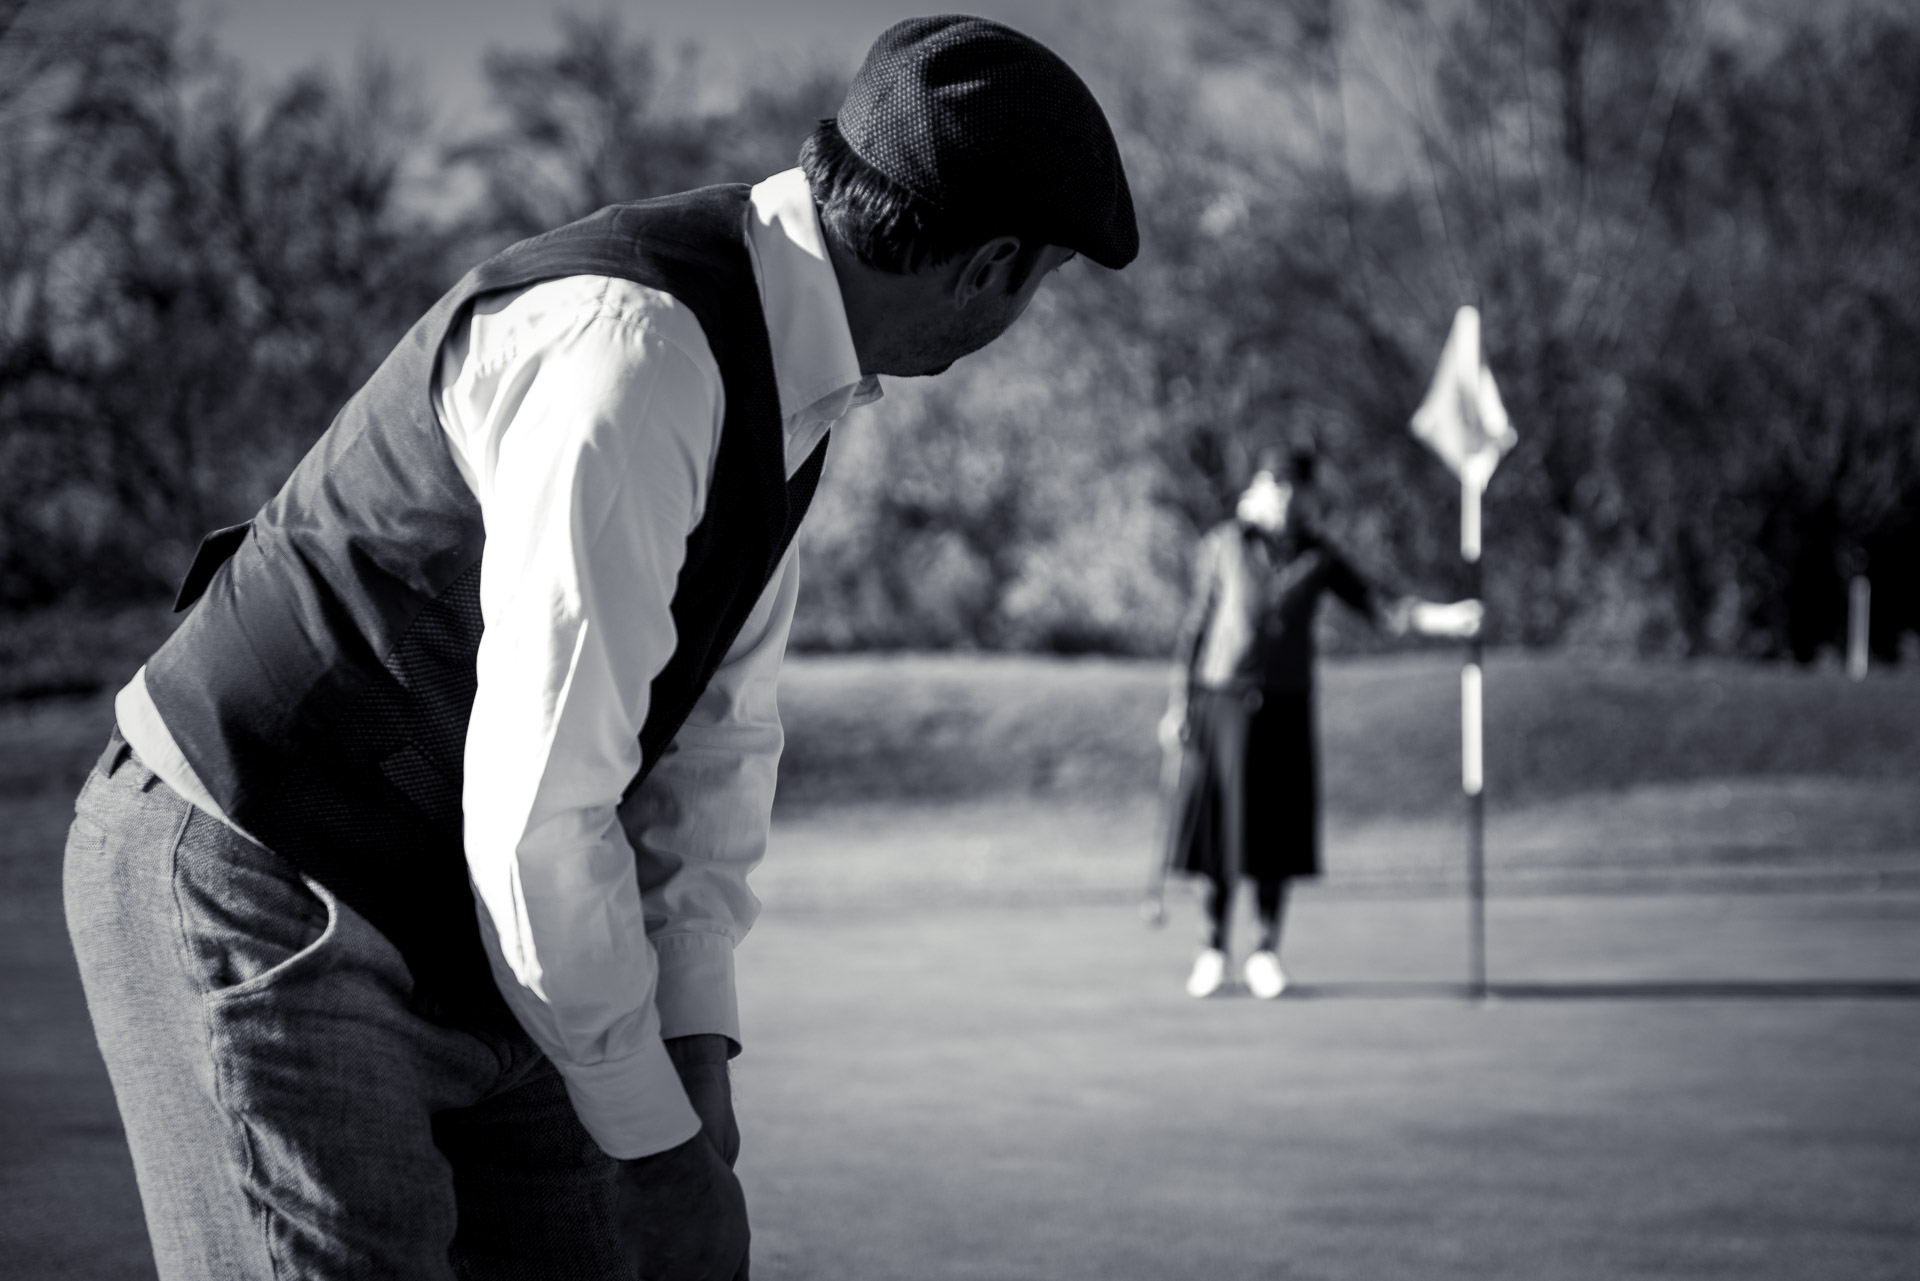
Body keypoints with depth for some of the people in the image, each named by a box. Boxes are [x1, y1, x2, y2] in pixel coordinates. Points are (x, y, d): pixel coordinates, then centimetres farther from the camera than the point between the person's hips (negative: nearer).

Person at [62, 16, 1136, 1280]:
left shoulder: (778, 352, 3)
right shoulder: (636, 358, -28)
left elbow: (718, 717, 9)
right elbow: (536, 804, -28)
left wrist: (696, 1033, 0)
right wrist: (644, 1123, -17)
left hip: (440, 924, 9)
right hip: (253, 892, -9)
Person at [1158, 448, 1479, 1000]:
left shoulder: (1317, 557, 2)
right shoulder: (1223, 545, -3)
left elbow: (1377, 606, -4)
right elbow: (1196, 624, 2)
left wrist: (1443, 618, -20)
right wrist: (1177, 704, 1)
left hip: (1284, 706, 1)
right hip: (1222, 701, -1)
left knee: (1276, 830, -1)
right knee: (1217, 824, 0)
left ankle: (1267, 953, 11)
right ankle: (1214, 947, 14)